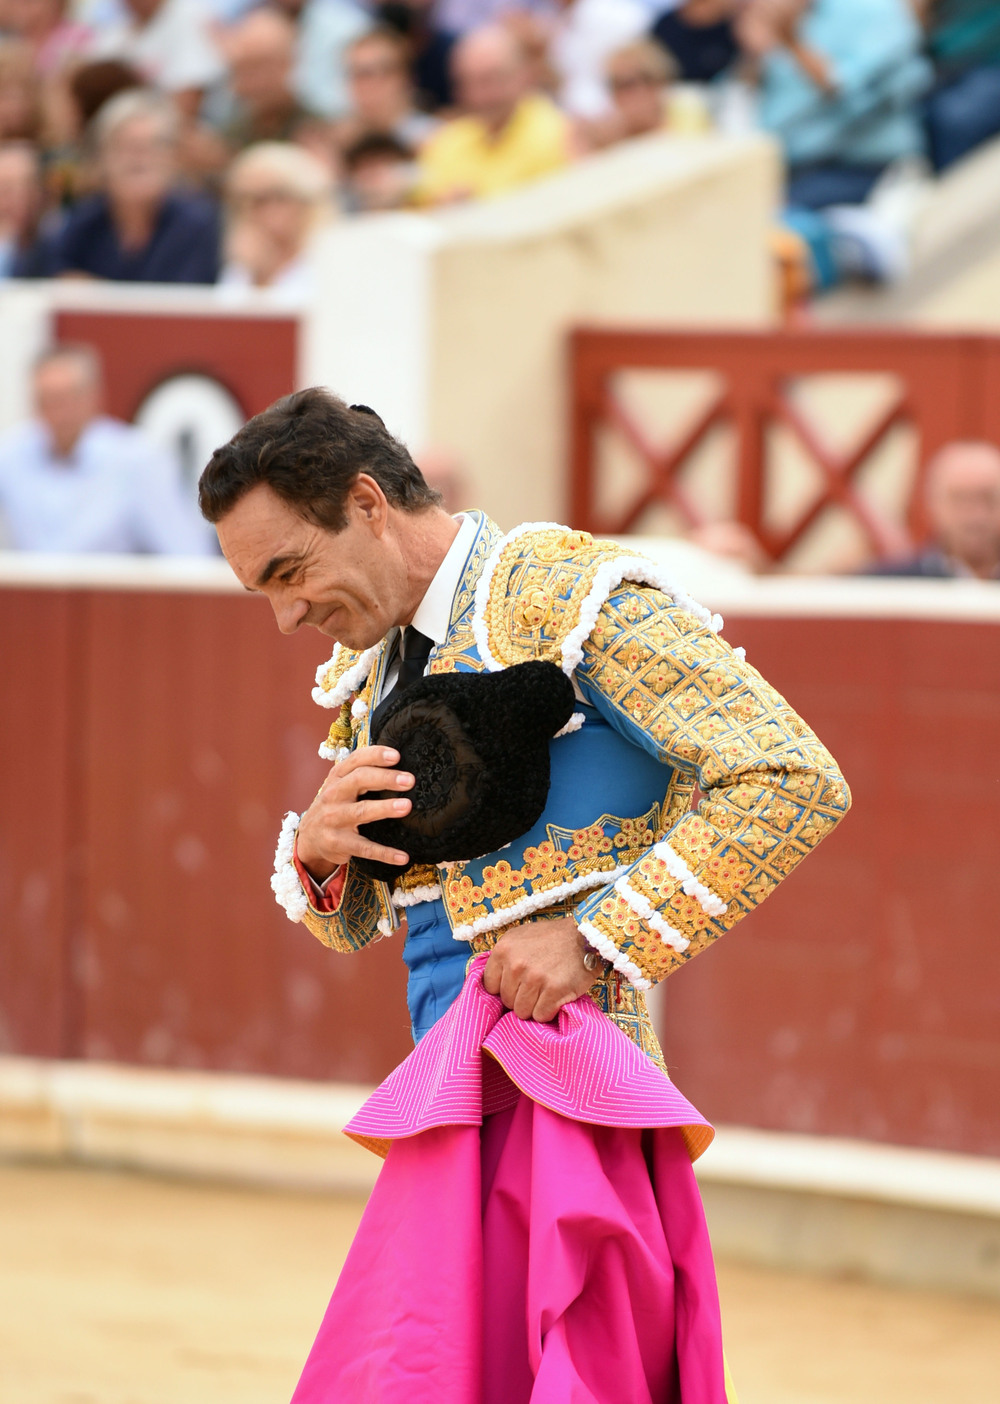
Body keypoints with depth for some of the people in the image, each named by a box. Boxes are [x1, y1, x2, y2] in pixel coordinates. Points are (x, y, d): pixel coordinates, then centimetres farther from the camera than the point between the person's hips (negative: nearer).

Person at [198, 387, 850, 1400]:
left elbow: (793, 781, -17)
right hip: (461, 1080, 8)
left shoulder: (566, 591, -10)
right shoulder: (370, 667, 16)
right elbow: (351, 924, 24)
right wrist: (317, 853, -1)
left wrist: (596, 943, -18)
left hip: (556, 1077, -8)